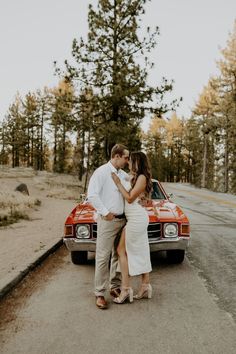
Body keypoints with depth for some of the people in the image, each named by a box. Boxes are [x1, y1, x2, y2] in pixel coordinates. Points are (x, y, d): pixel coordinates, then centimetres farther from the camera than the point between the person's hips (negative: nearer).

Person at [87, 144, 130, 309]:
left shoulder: (124, 175, 11)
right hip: (107, 221, -7)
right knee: (103, 257, -4)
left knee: (118, 256, 13)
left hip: (123, 220, 7)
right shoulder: (101, 172, -9)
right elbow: (92, 195, -17)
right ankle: (100, 294, 5)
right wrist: (105, 212, -18)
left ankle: (115, 287, 26)